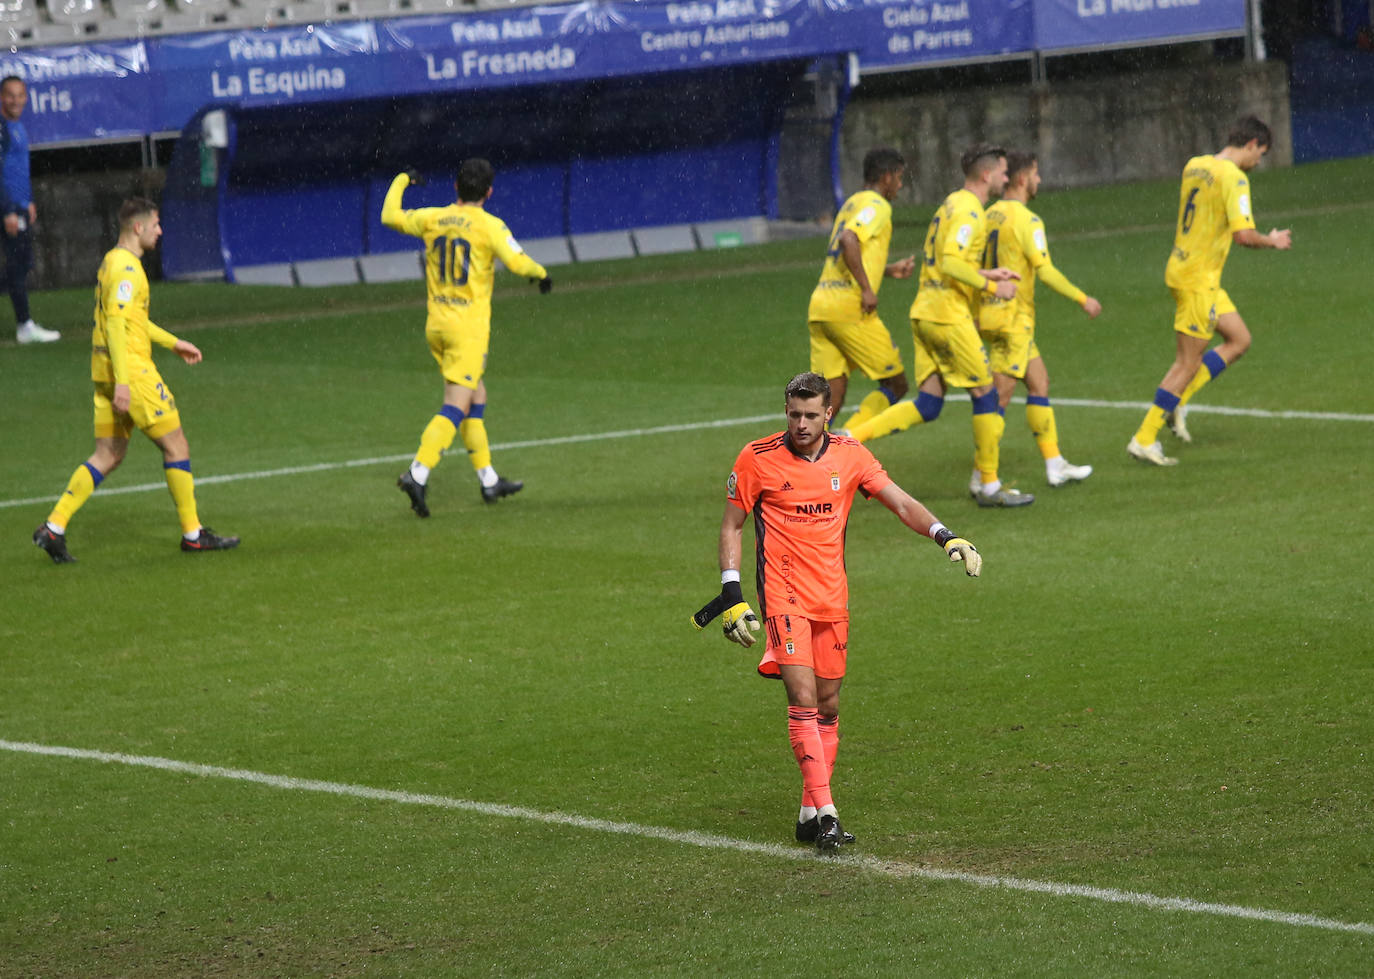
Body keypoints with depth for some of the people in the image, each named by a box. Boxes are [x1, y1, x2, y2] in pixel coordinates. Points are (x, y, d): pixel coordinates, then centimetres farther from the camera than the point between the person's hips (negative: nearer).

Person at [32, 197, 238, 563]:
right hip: (132, 370, -10)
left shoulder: (113, 261, 17)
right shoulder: (126, 268, -15)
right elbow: (115, 323, -23)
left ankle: (54, 527, 1)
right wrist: (122, 381, -27)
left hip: (108, 374, 10)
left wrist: (173, 343, 33)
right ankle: (193, 533, 6)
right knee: (175, 445, 0)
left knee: (109, 456, 10)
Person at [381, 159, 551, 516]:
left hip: (436, 324, 7)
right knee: (456, 407, -8)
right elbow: (517, 262, -22)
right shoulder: (489, 225, -12)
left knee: (476, 397, 18)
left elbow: (390, 216, 16)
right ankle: (418, 473, -23)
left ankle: (489, 480, 23)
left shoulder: (432, 218, 3)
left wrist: (402, 180, 32)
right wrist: (540, 273, -1)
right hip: (469, 326, -7)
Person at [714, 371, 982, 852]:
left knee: (828, 707, 8)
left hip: (832, 598, 4)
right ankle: (824, 812, -19)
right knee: (804, 701, -15)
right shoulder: (757, 458, -6)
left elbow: (900, 502, -1)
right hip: (784, 596, -4)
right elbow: (731, 526, 1)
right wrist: (732, 595, -7)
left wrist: (946, 537, -17)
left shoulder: (850, 455, 2)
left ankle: (811, 813, 17)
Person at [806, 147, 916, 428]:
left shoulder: (852, 204, 22)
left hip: (819, 307, 8)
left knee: (830, 399, 7)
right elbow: (848, 241, -24)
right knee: (896, 384, 4)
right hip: (849, 309, -8)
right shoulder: (877, 206, -6)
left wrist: (889, 270, 31)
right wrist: (867, 289, -19)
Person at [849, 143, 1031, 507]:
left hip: (925, 312, 9)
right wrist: (992, 287, -15)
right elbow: (951, 263, -23)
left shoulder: (950, 205, 18)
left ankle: (849, 438, -4)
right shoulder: (968, 211, -13)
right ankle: (989, 486, 7)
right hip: (949, 315, -9)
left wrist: (986, 274, 20)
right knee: (985, 394, 1)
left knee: (927, 405, 7)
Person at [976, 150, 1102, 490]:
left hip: (989, 313, 9)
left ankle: (1054, 464, 18)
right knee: (1001, 396, -6)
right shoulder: (1026, 220, -15)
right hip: (1013, 318, -9)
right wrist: (1083, 299, -9)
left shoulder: (990, 216, 9)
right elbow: (1045, 271, -18)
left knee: (1039, 383, 15)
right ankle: (981, 476, -5)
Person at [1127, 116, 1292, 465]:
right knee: (1188, 363, -2)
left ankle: (1177, 401, 12)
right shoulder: (1233, 178, -18)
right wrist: (1272, 241, -6)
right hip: (1197, 279, -9)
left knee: (1239, 339, 16)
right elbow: (1243, 234, -23)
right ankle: (1144, 439, 1)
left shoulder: (1194, 165, 9)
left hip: (1181, 265, 9)